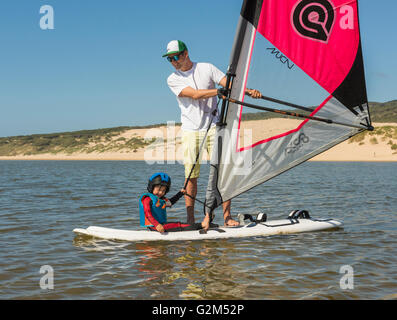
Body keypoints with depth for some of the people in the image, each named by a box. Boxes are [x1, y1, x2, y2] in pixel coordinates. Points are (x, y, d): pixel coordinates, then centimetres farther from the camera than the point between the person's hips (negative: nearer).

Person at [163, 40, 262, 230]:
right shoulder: (173, 80, 3)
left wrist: (248, 91, -18)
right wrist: (220, 90, -20)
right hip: (190, 131, 0)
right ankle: (190, 219, 9)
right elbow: (195, 94, -11)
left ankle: (227, 216, -1)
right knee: (191, 177, -1)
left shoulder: (207, 68, 6)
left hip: (213, 127, 0)